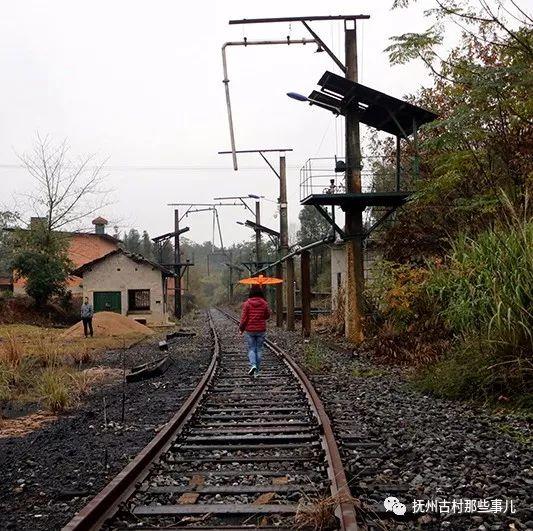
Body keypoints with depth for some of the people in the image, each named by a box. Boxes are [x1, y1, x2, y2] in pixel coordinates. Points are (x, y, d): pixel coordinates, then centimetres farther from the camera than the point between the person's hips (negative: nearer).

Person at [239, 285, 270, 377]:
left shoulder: (247, 303, -9)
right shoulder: (264, 303, -5)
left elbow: (244, 318, -8)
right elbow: (267, 315, 6)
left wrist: (241, 328, 4)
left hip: (249, 330, -1)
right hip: (261, 330, 1)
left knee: (251, 349, 8)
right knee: (259, 349, 9)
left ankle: (253, 365, -16)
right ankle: (257, 371, 11)